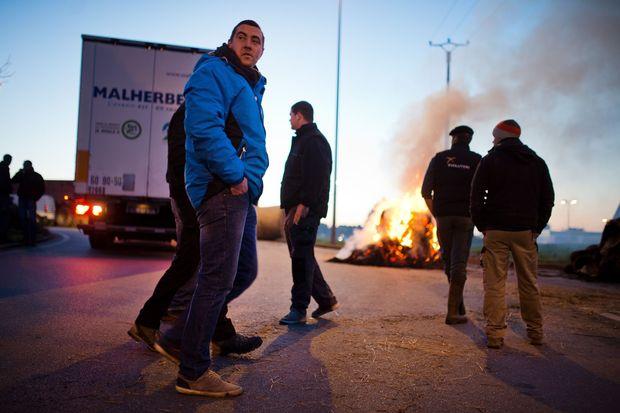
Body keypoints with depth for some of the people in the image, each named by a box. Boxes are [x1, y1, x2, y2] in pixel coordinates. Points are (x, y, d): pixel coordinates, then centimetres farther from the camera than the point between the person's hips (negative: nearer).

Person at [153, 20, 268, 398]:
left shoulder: (251, 88, 26)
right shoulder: (212, 73, -3)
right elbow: (204, 127, -18)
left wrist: (253, 173, 8)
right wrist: (235, 175, -18)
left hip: (242, 192, 10)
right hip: (220, 189, -10)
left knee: (245, 271, 13)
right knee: (218, 279, -8)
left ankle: (177, 338, 20)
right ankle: (194, 373, 3)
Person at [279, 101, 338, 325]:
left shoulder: (314, 141, -8)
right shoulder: (301, 140, 24)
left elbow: (316, 177, -20)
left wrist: (303, 205, -25)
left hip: (306, 210, -10)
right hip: (295, 209, 10)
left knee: (301, 257, -8)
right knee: (301, 256, 13)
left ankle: (299, 309, -4)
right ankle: (326, 299, 23)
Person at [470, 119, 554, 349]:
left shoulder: (490, 161, 1)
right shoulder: (537, 162, 12)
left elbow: (476, 197, -4)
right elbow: (548, 199, 11)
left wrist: (482, 226, 4)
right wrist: (537, 228, 13)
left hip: (496, 231, -3)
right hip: (526, 231, 3)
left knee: (494, 284, -1)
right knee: (529, 284, 12)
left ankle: (495, 334, -3)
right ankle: (535, 333, 17)